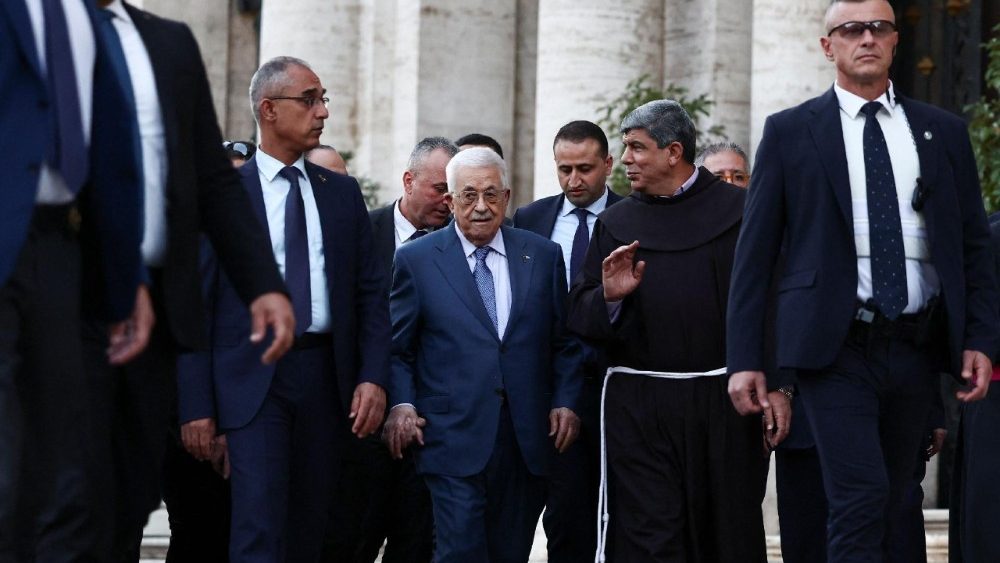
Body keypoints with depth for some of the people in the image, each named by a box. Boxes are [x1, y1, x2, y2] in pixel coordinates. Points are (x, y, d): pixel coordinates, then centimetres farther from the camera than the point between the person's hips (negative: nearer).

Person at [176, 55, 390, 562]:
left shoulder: (342, 194, 13)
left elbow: (370, 293, 12)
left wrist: (373, 378, -2)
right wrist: (196, 406, -6)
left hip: (325, 378, 4)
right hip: (253, 376, -4)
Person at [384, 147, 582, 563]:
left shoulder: (543, 255, 11)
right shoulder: (416, 259, 4)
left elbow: (563, 341, 13)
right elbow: (397, 345, 5)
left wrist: (565, 402, 2)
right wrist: (401, 404, -9)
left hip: (529, 436, 3)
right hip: (454, 435, -3)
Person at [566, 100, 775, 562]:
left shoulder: (738, 210, 3)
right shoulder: (616, 224, 13)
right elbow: (579, 317, 11)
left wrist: (777, 386, -8)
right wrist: (609, 298, -11)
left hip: (723, 403, -2)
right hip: (638, 406, 2)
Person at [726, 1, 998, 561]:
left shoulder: (944, 132, 12)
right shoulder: (790, 132, 4)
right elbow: (755, 253, 3)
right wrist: (744, 359, -3)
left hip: (918, 347, 3)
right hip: (838, 347, -3)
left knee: (889, 508, 8)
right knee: (861, 499, -17)